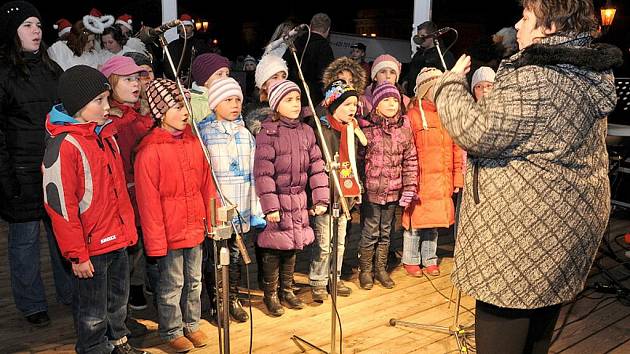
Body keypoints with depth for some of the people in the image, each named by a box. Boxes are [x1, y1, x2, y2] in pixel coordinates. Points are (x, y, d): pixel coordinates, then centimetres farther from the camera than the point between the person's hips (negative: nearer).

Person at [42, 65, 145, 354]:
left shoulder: (105, 134, 7)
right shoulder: (64, 145, -19)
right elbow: (59, 204, -18)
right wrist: (77, 254, -15)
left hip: (118, 240, 8)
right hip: (91, 246, -8)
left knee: (118, 299, 24)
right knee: (93, 312, 10)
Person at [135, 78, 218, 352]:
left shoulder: (193, 142, 2)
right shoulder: (150, 150, -16)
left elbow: (206, 183, 8)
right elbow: (148, 201, -15)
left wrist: (212, 218, 8)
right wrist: (156, 242, -13)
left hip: (195, 228, 6)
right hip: (169, 232, -5)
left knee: (194, 281, 19)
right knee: (172, 285, 11)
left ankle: (192, 324, 37)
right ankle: (171, 331, 29)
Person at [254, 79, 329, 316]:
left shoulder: (306, 131, 5)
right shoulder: (268, 133, -12)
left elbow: (316, 167, 6)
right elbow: (263, 172, -16)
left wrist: (321, 199, 2)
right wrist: (270, 206, -19)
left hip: (298, 199, 5)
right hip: (276, 199, -5)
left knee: (292, 246, 15)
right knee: (273, 248, 4)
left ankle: (287, 289, 32)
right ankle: (270, 295, 21)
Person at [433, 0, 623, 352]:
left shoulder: (536, 79, -22)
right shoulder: (589, 74, 9)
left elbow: (476, 132, -21)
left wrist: (452, 82, -7)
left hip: (524, 233, -10)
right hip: (567, 227, 10)